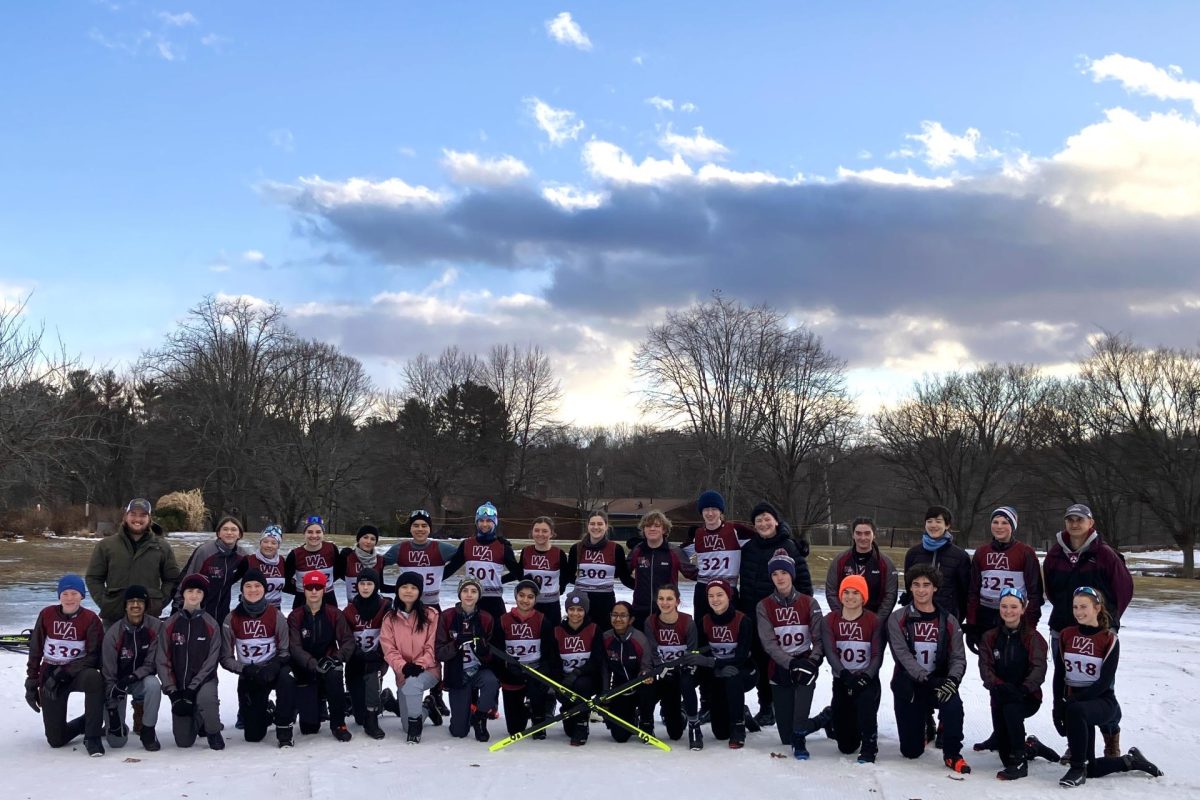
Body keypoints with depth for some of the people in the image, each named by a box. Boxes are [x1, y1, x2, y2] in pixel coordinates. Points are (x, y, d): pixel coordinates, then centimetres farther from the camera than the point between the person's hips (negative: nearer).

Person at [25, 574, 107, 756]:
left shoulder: (90, 618, -9)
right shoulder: (47, 615, -2)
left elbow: (94, 656, -12)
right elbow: (35, 651, 6)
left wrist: (64, 673, -20)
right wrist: (31, 683, 5)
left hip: (79, 673, -2)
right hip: (50, 676, 2)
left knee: (94, 677, -40)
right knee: (56, 740, -5)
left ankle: (93, 737, -28)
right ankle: (88, 722, 27)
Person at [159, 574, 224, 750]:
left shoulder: (211, 625, -1)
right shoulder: (170, 625, 3)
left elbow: (211, 661, -6)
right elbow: (163, 661, 1)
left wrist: (192, 689, -16)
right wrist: (172, 692, -9)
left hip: (203, 681, -2)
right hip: (178, 685, 2)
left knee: (206, 697, -38)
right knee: (184, 741, -5)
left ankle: (213, 732, -9)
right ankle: (197, 722, 30)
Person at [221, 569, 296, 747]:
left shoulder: (275, 615, -6)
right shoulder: (232, 619, -4)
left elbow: (285, 651, -4)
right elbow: (226, 658, -1)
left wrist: (273, 667, -24)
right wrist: (245, 670, -19)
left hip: (273, 670, -1)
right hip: (248, 678, 1)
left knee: (287, 678, -38)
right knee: (253, 735, -6)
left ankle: (284, 730, -22)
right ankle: (260, 712, 31)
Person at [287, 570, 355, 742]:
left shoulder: (334, 614, -1)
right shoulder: (295, 617, -4)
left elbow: (348, 640, -7)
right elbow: (295, 648, -14)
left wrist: (336, 658, -27)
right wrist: (314, 664, -31)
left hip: (329, 665, 0)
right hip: (305, 672, 0)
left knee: (334, 675, -38)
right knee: (309, 727, -7)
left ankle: (338, 724, -20)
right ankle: (316, 704, 31)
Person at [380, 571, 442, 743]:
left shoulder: (431, 615, -5)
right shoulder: (390, 618, 2)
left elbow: (432, 647, -8)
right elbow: (389, 649, -5)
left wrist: (419, 664, -23)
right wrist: (403, 666, -22)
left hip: (428, 670, -3)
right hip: (403, 674, 3)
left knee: (412, 683, -40)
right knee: (407, 728, 6)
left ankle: (415, 723, -17)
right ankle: (426, 708, 40)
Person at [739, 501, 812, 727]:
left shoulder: (789, 547, -6)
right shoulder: (748, 548, 8)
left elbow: (804, 581, -6)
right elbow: (743, 581, 17)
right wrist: (741, 610, 15)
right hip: (752, 615, 5)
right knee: (760, 661, 11)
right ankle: (765, 707, 21)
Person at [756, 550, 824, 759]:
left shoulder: (809, 604, 0)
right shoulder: (764, 606, -1)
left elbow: (819, 638, -4)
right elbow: (769, 643, -9)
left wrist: (813, 660, -23)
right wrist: (791, 663, -22)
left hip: (805, 661, -1)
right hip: (779, 667, 1)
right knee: (786, 736, -3)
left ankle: (799, 740, -24)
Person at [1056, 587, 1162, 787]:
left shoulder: (1109, 639, -7)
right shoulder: (1066, 635, 4)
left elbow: (1105, 681, -13)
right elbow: (1059, 674, 7)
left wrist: (1075, 700, -21)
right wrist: (1059, 704, -4)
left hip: (1102, 700, -4)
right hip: (1073, 700, 4)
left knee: (1076, 711, -40)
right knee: (1091, 769, -2)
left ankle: (1078, 769, -25)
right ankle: (1130, 761, 27)